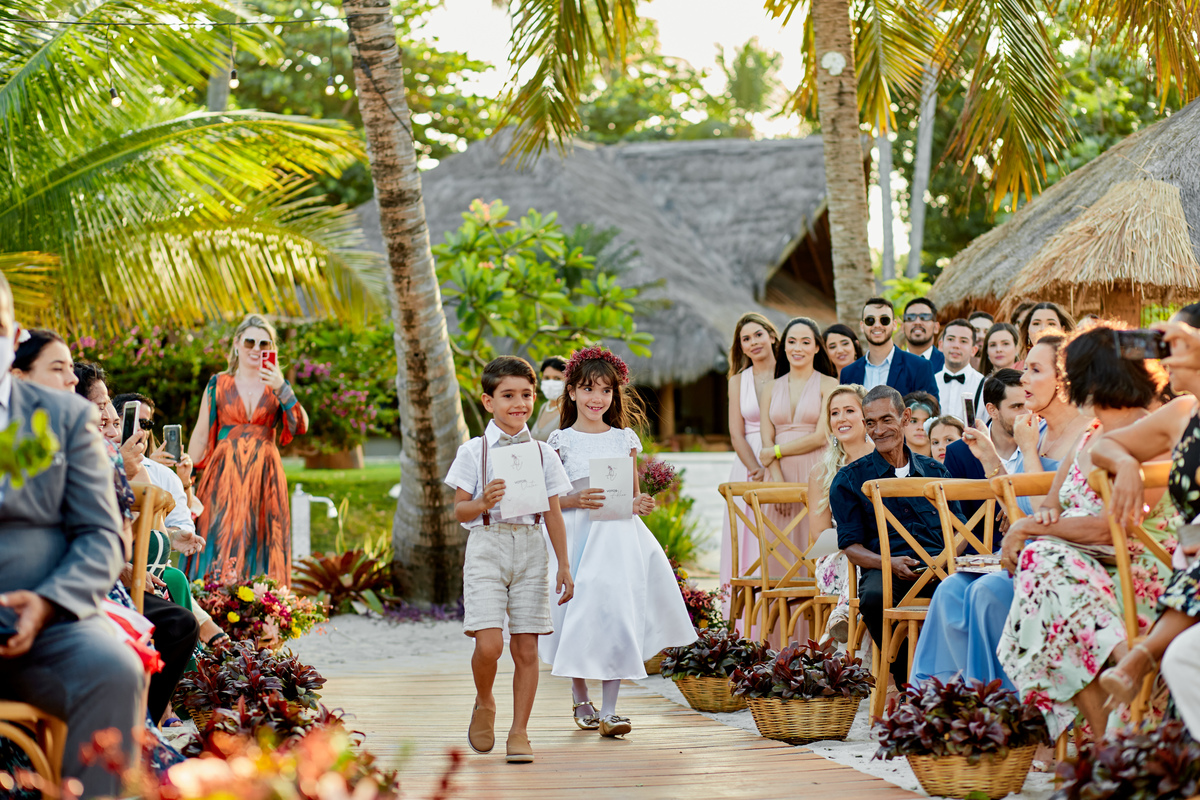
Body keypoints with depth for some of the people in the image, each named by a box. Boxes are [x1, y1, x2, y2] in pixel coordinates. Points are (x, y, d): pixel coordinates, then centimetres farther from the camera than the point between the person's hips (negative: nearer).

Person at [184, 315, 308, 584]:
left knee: (258, 547, -2)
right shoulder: (218, 385, 9)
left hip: (264, 478, 1)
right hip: (224, 475, -1)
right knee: (220, 545, -8)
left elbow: (300, 427, -4)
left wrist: (282, 391, -16)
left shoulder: (277, 387, 10)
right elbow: (201, 435, 10)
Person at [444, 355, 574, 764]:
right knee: (489, 644, -14)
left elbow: (553, 514, 12)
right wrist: (484, 502, -19)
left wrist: (564, 565, 9)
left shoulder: (543, 453, 10)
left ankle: (519, 732, 10)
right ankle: (484, 704, 16)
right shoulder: (473, 451, 2)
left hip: (530, 545, 2)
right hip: (487, 544, -2)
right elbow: (460, 511, 2)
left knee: (526, 646, 0)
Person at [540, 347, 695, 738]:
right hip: (576, 535, -1)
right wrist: (575, 500, -18)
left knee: (616, 614, -7)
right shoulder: (561, 441, 2)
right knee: (578, 617, 0)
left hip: (619, 537, 2)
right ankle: (581, 702, 19)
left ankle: (608, 710, -5)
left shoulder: (625, 439, 10)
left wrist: (641, 504, -6)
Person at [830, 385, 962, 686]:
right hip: (885, 568, -1)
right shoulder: (850, 479, 13)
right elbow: (850, 546, 6)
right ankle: (907, 681, -21)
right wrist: (890, 564, -14)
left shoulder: (934, 471, 21)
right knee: (874, 596, -39)